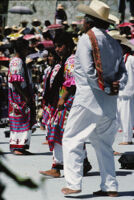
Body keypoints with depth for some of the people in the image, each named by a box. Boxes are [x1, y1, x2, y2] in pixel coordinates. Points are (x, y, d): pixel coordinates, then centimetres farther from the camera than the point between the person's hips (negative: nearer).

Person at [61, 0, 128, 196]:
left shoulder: (86, 39, -8)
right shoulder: (114, 43, 14)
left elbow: (89, 71, -18)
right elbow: (123, 73, 10)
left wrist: (105, 88, -11)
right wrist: (115, 86, -5)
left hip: (88, 98, -7)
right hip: (109, 102, 7)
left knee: (72, 140, 1)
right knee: (103, 143, 14)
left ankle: (73, 183, -6)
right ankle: (110, 186, 11)